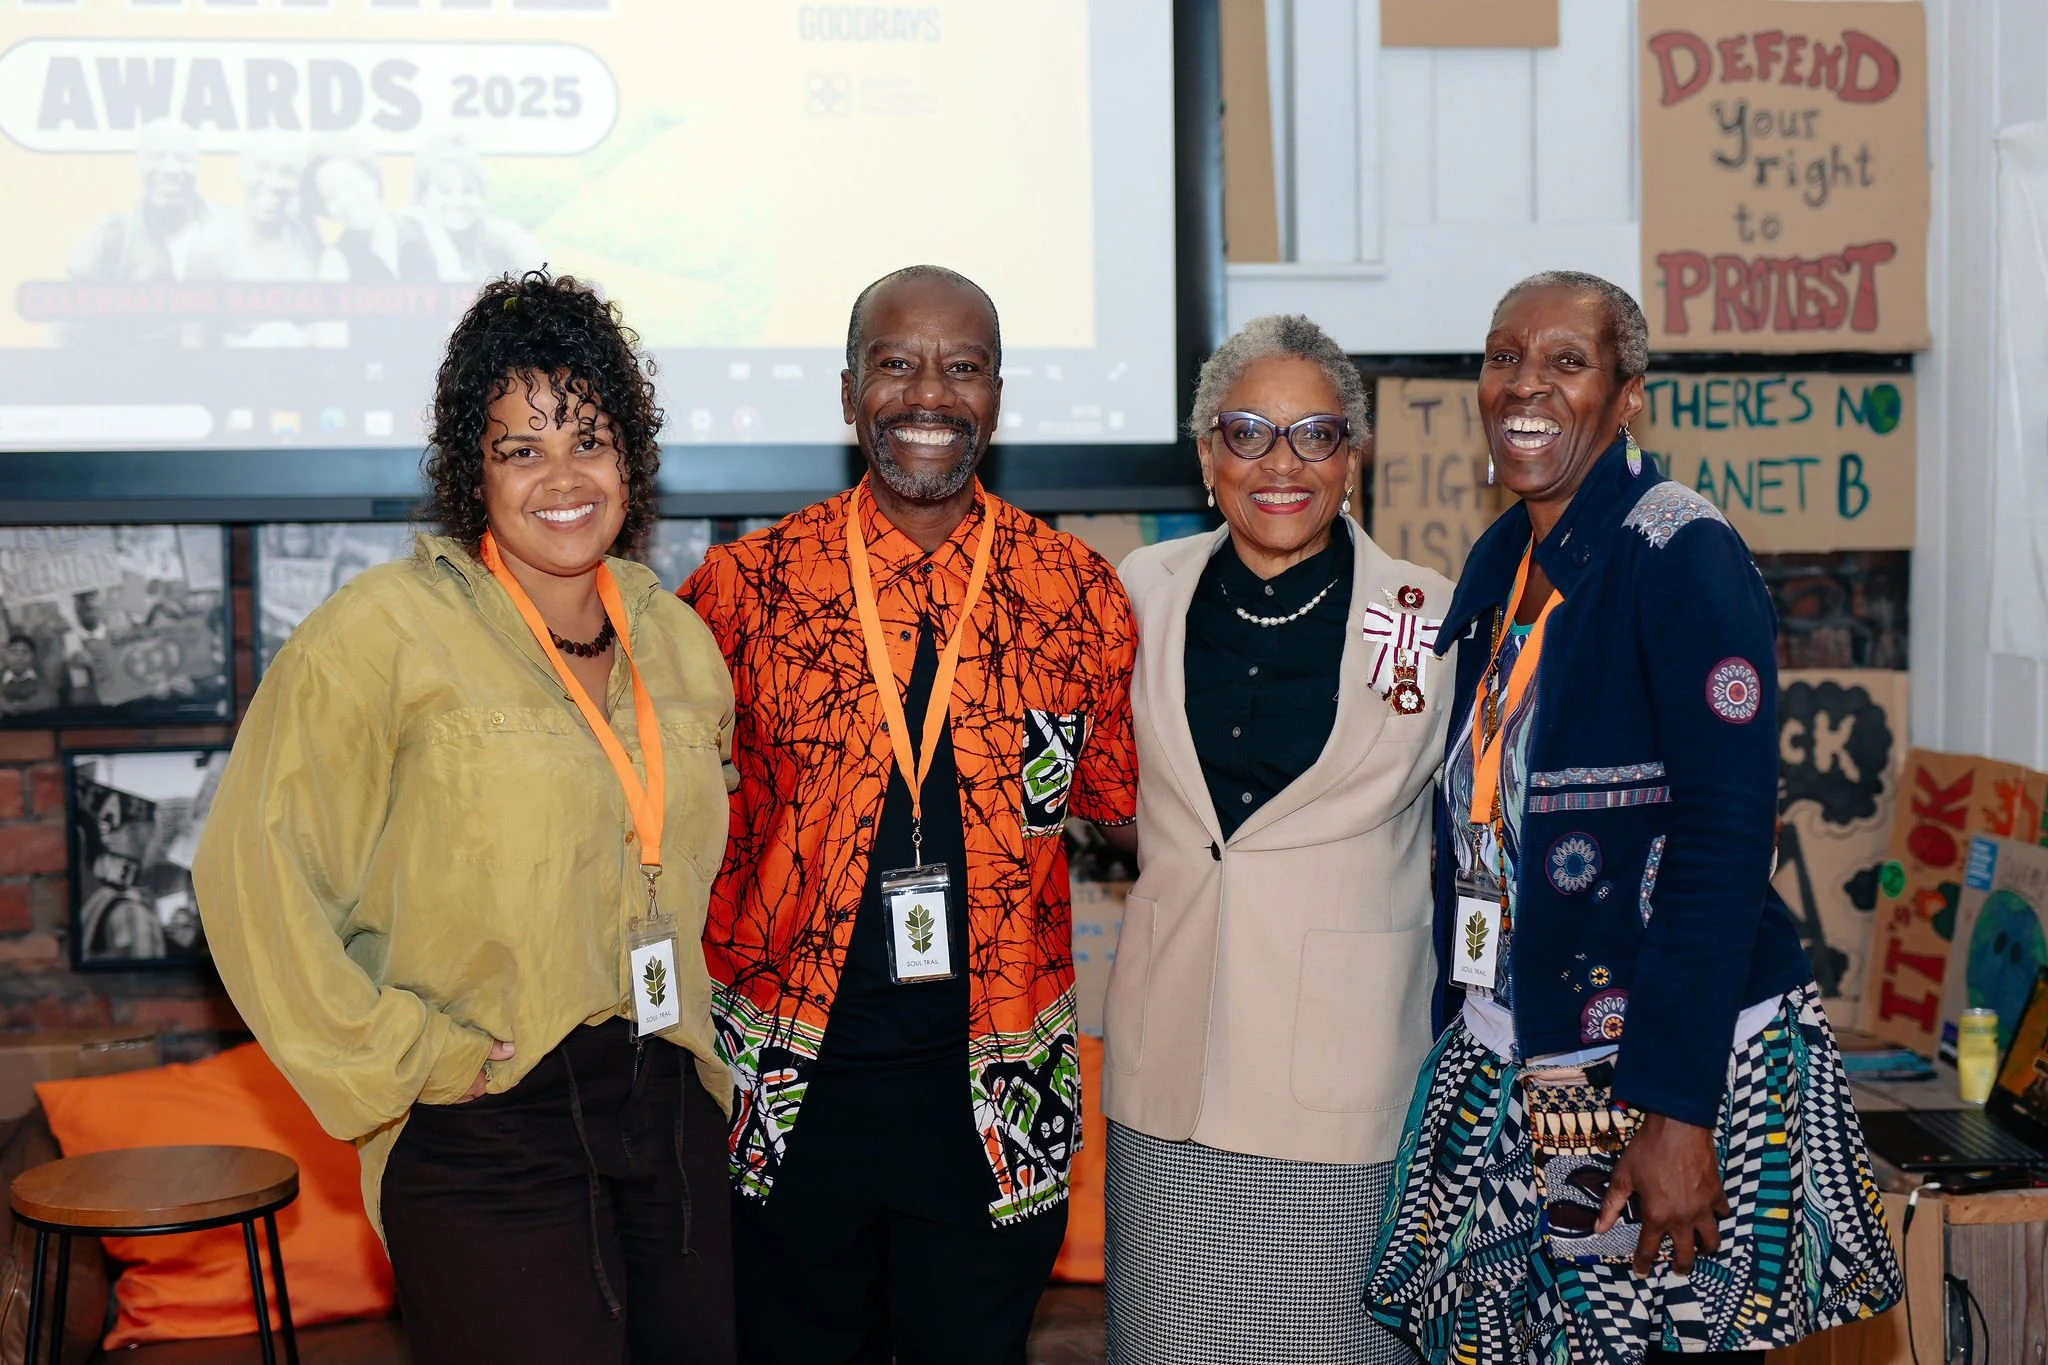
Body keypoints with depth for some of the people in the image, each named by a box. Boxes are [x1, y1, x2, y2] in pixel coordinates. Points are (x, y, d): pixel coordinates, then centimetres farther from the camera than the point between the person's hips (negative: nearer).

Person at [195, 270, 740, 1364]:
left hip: (672, 1119, 6)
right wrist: (394, 1058, -11)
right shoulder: (389, 629, -10)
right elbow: (255, 864, -13)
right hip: (488, 1144, -6)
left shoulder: (678, 643, 9)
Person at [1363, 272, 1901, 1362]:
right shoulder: (1498, 566, 9)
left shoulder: (1681, 556, -13)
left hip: (1677, 1066, -6)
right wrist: (1459, 1036, 13)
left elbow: (1725, 842, -19)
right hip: (1511, 1069, 7)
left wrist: (1677, 1109, -22)